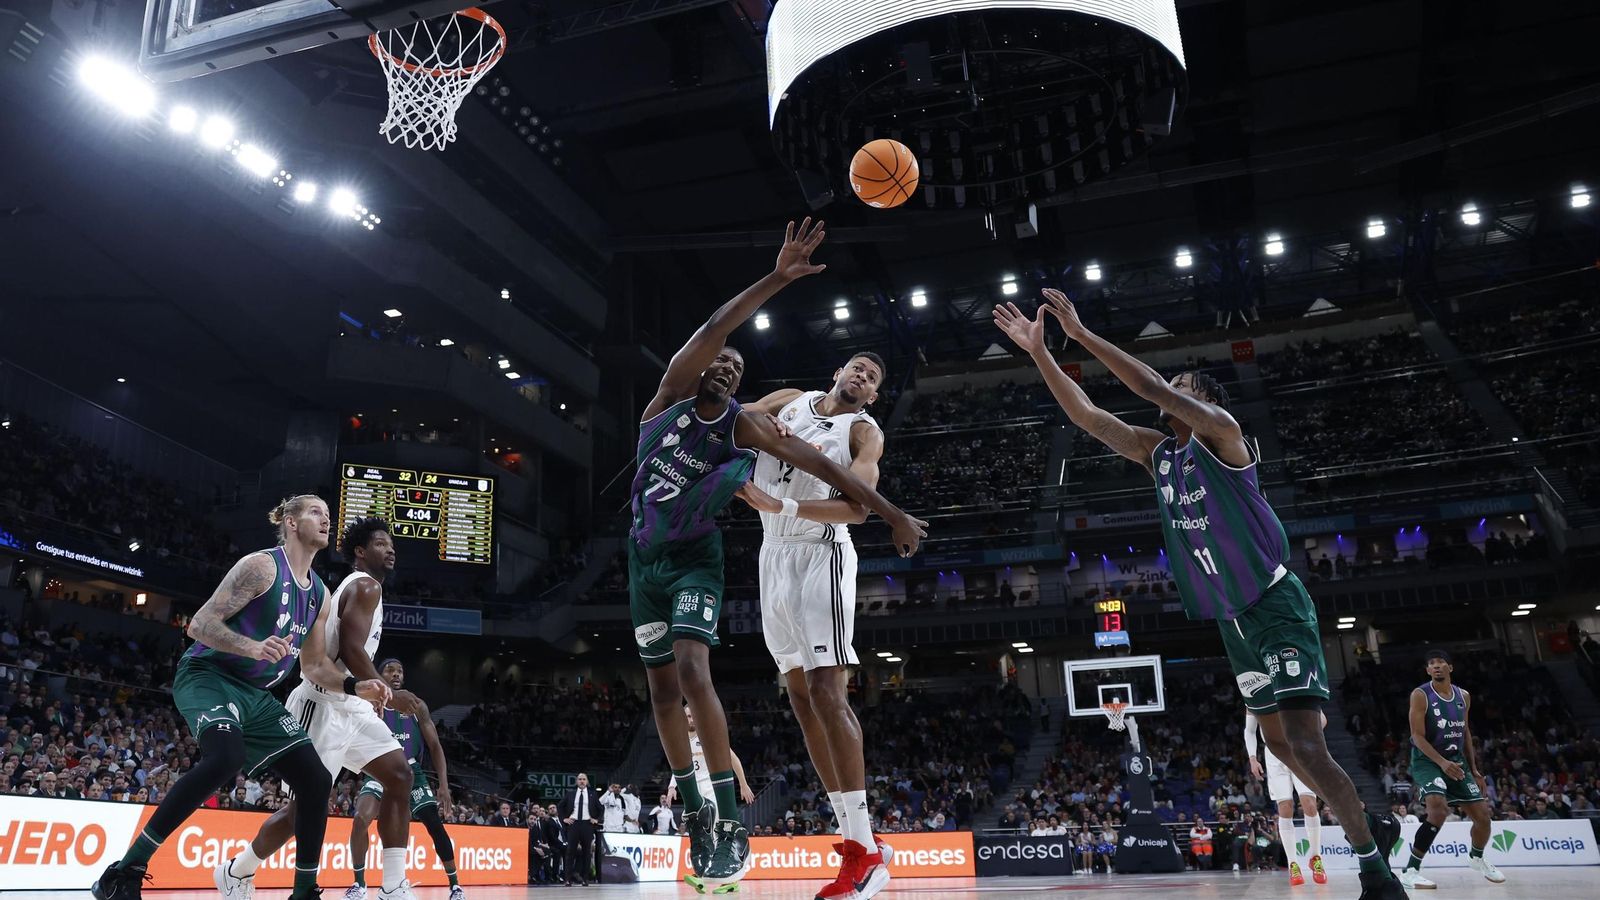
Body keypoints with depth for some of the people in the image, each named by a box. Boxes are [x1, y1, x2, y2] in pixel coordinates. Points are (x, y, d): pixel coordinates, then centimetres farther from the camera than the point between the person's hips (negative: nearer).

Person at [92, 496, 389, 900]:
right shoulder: (262, 565, -12)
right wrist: (253, 647, -33)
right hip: (208, 675, -8)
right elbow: (200, 623, -17)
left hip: (255, 694, 8)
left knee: (317, 781, -2)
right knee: (226, 757, -36)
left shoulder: (319, 593, 11)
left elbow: (314, 665, 17)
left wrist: (355, 687, 0)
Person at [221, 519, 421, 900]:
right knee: (308, 801, -4)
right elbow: (350, 649, -22)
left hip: (349, 704, 10)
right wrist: (387, 693, -17)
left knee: (399, 776, -1)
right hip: (326, 705, -10)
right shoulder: (366, 586, -11)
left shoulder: (357, 587, 21)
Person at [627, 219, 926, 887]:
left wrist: (892, 514, -19)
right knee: (662, 689, 6)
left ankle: (732, 822, -22)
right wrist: (775, 279, -30)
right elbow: (712, 330, -21)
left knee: (692, 670, -25)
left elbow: (819, 464, -13)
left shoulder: (744, 426, -8)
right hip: (646, 557, 3)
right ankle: (694, 809, 22)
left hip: (694, 557, -3)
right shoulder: (671, 396, -5)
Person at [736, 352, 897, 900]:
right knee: (801, 698, 5)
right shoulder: (788, 401, 14)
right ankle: (856, 840, 11)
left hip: (820, 554, -6)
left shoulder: (864, 432, -2)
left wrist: (780, 506, -28)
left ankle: (865, 851, -14)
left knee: (826, 691, -17)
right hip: (775, 555, 6)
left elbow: (856, 507, -16)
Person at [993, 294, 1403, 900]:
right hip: (1231, 618, 8)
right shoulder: (1157, 453, 8)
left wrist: (1082, 334, -23)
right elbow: (1086, 415, 3)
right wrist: (1038, 351, -4)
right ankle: (1369, 823, 35)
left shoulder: (1221, 431, -11)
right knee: (1278, 742, 16)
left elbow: (1155, 389, -25)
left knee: (1305, 744, -14)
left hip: (1276, 606, -8)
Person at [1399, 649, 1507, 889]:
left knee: (1483, 815, 8)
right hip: (1427, 760, -6)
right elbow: (1418, 737, -16)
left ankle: (1476, 858, 41)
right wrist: (1442, 762, -27)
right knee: (1438, 810, -29)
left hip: (1456, 761, 6)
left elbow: (1466, 733, 16)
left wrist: (1474, 770, 12)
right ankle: (1410, 871, -24)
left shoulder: (1463, 696, 6)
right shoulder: (1420, 695, -13)